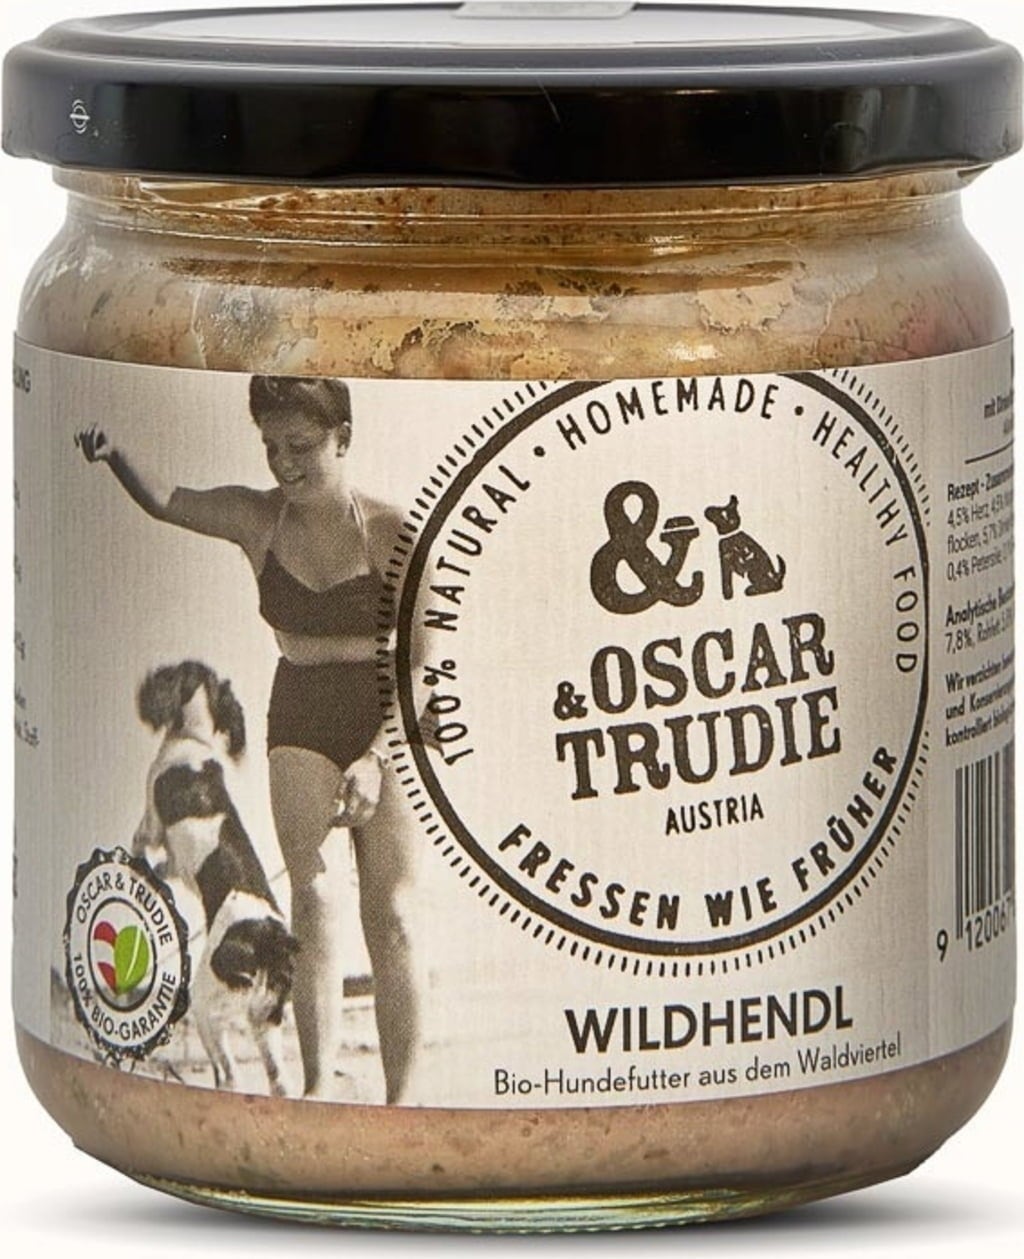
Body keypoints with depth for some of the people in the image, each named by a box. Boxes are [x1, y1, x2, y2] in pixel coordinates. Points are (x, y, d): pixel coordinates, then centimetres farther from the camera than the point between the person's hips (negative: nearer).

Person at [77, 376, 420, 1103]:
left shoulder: (388, 532, -9)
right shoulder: (258, 521, 2)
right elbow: (166, 500, -10)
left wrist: (376, 760, -19)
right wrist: (116, 454, -31)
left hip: (388, 729, -2)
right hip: (301, 724, 2)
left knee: (390, 919, -3)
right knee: (315, 895, -15)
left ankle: (401, 1098, 2)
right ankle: (317, 1085, -21)